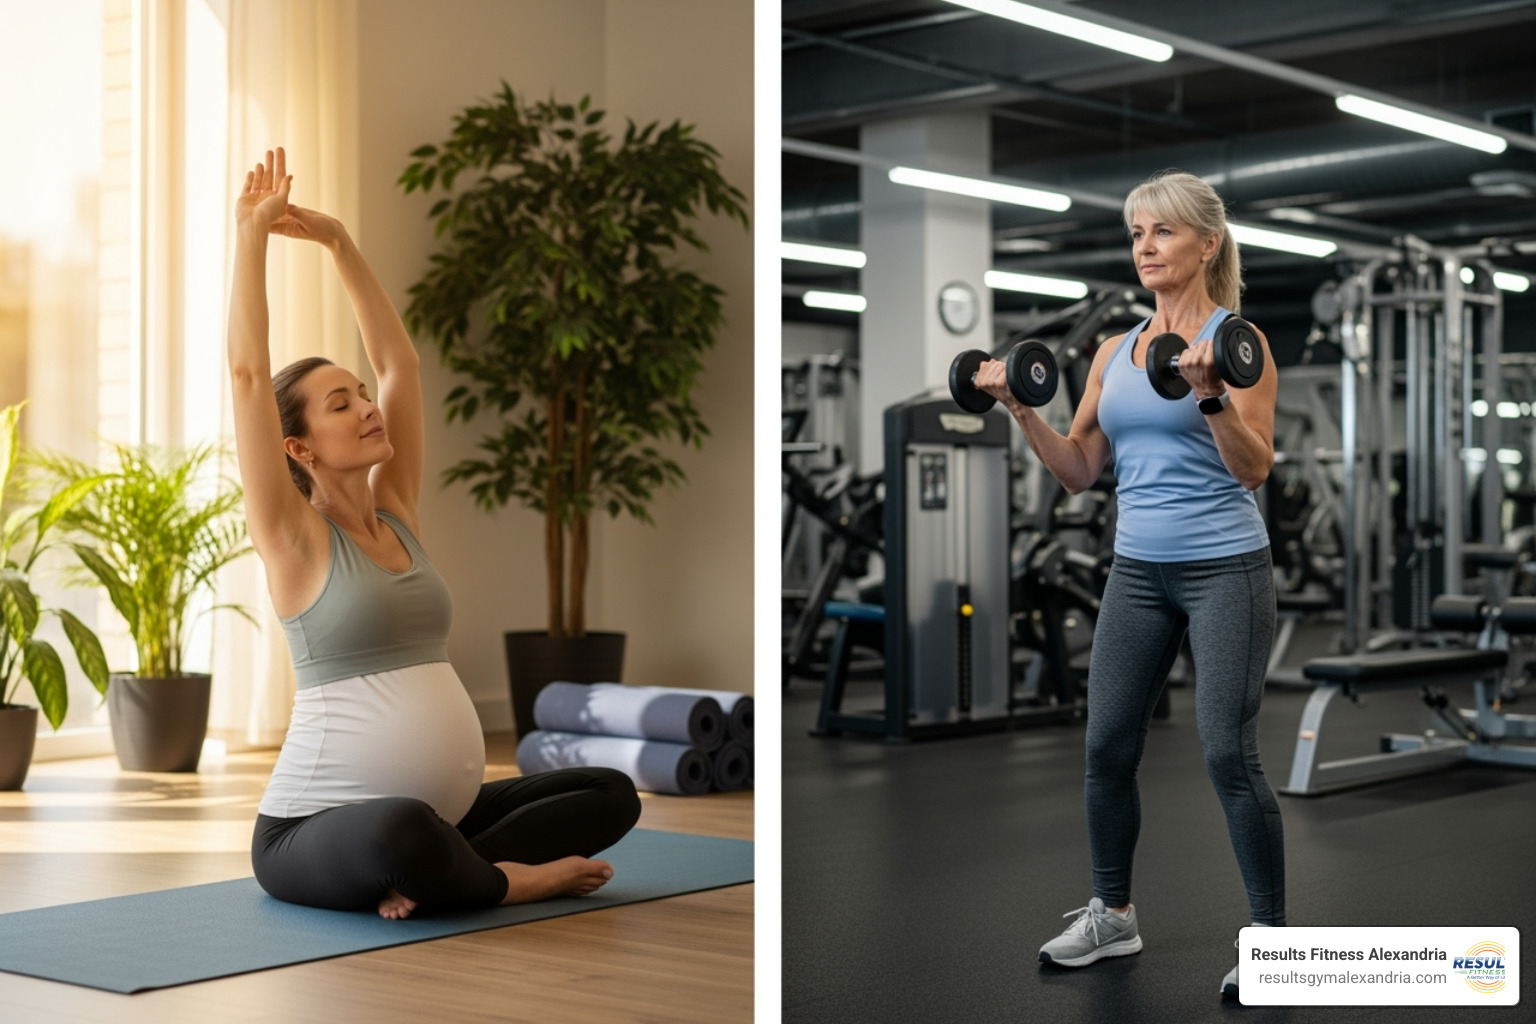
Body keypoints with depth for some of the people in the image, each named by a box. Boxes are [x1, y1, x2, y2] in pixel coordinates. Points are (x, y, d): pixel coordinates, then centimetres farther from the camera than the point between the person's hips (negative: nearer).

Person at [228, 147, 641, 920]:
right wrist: (250, 234, -11)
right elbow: (247, 372, -16)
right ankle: (509, 878, -12)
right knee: (402, 833, -41)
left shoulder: (396, 514, 10)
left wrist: (338, 242, 10)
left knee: (610, 793, -1)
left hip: (441, 810, 7)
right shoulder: (294, 537, -7)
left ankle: (431, 875, -10)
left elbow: (398, 361, 12)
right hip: (315, 832, -7)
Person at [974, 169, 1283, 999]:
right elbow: (1081, 471, 10)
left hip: (1224, 568, -6)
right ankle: (1111, 915, 26)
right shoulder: (1114, 352, 10)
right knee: (1108, 746, 9)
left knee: (1228, 757, -8)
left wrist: (1210, 394, -30)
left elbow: (1254, 469, -16)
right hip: (1137, 571, 6)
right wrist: (1021, 410, -2)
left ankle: (1270, 936, 6)